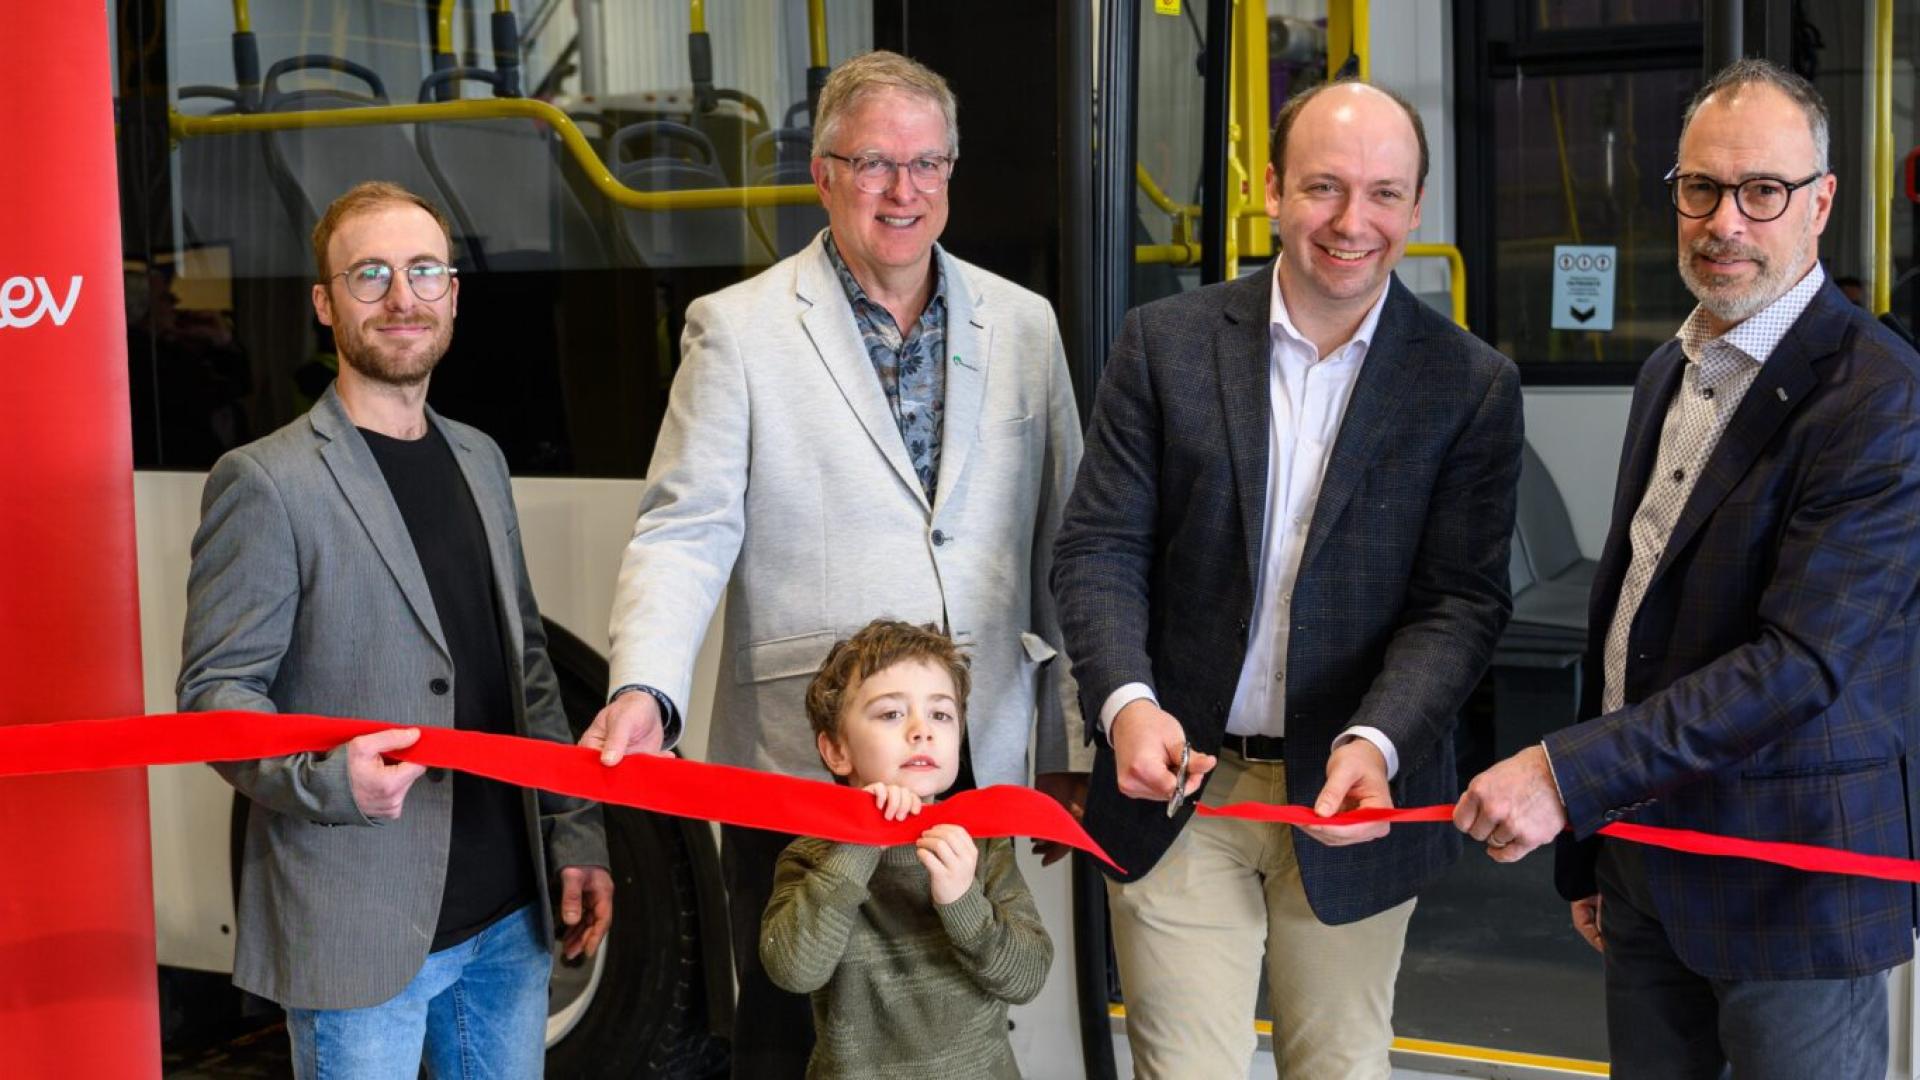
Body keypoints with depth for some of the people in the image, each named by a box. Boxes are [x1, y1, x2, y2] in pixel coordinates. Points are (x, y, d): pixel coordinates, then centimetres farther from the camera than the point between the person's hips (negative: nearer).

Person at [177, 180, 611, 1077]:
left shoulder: (478, 460, 13)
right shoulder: (267, 482, -8)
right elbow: (215, 690, -10)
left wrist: (574, 834, 12)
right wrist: (323, 779, -28)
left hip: (508, 917, 6)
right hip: (359, 932, -6)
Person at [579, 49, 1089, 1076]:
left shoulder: (1022, 324, 8)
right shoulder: (737, 329, -1)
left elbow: (1061, 550, 10)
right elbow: (685, 534, -6)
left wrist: (1070, 750, 10)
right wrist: (643, 692, -23)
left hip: (978, 763, 3)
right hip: (800, 767, -2)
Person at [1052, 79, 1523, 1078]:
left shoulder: (1472, 386, -3)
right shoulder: (1165, 342, -1)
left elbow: (1460, 602, -7)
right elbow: (1098, 548, -3)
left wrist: (1375, 743, -24)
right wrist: (1127, 702, -21)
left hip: (1353, 801, 0)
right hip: (1177, 783, 0)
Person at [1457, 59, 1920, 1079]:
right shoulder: (1668, 371, 10)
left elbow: (1803, 659, -25)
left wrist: (1569, 773, -28)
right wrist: (1588, 846, 15)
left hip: (1789, 882, -7)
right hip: (1648, 854, 7)